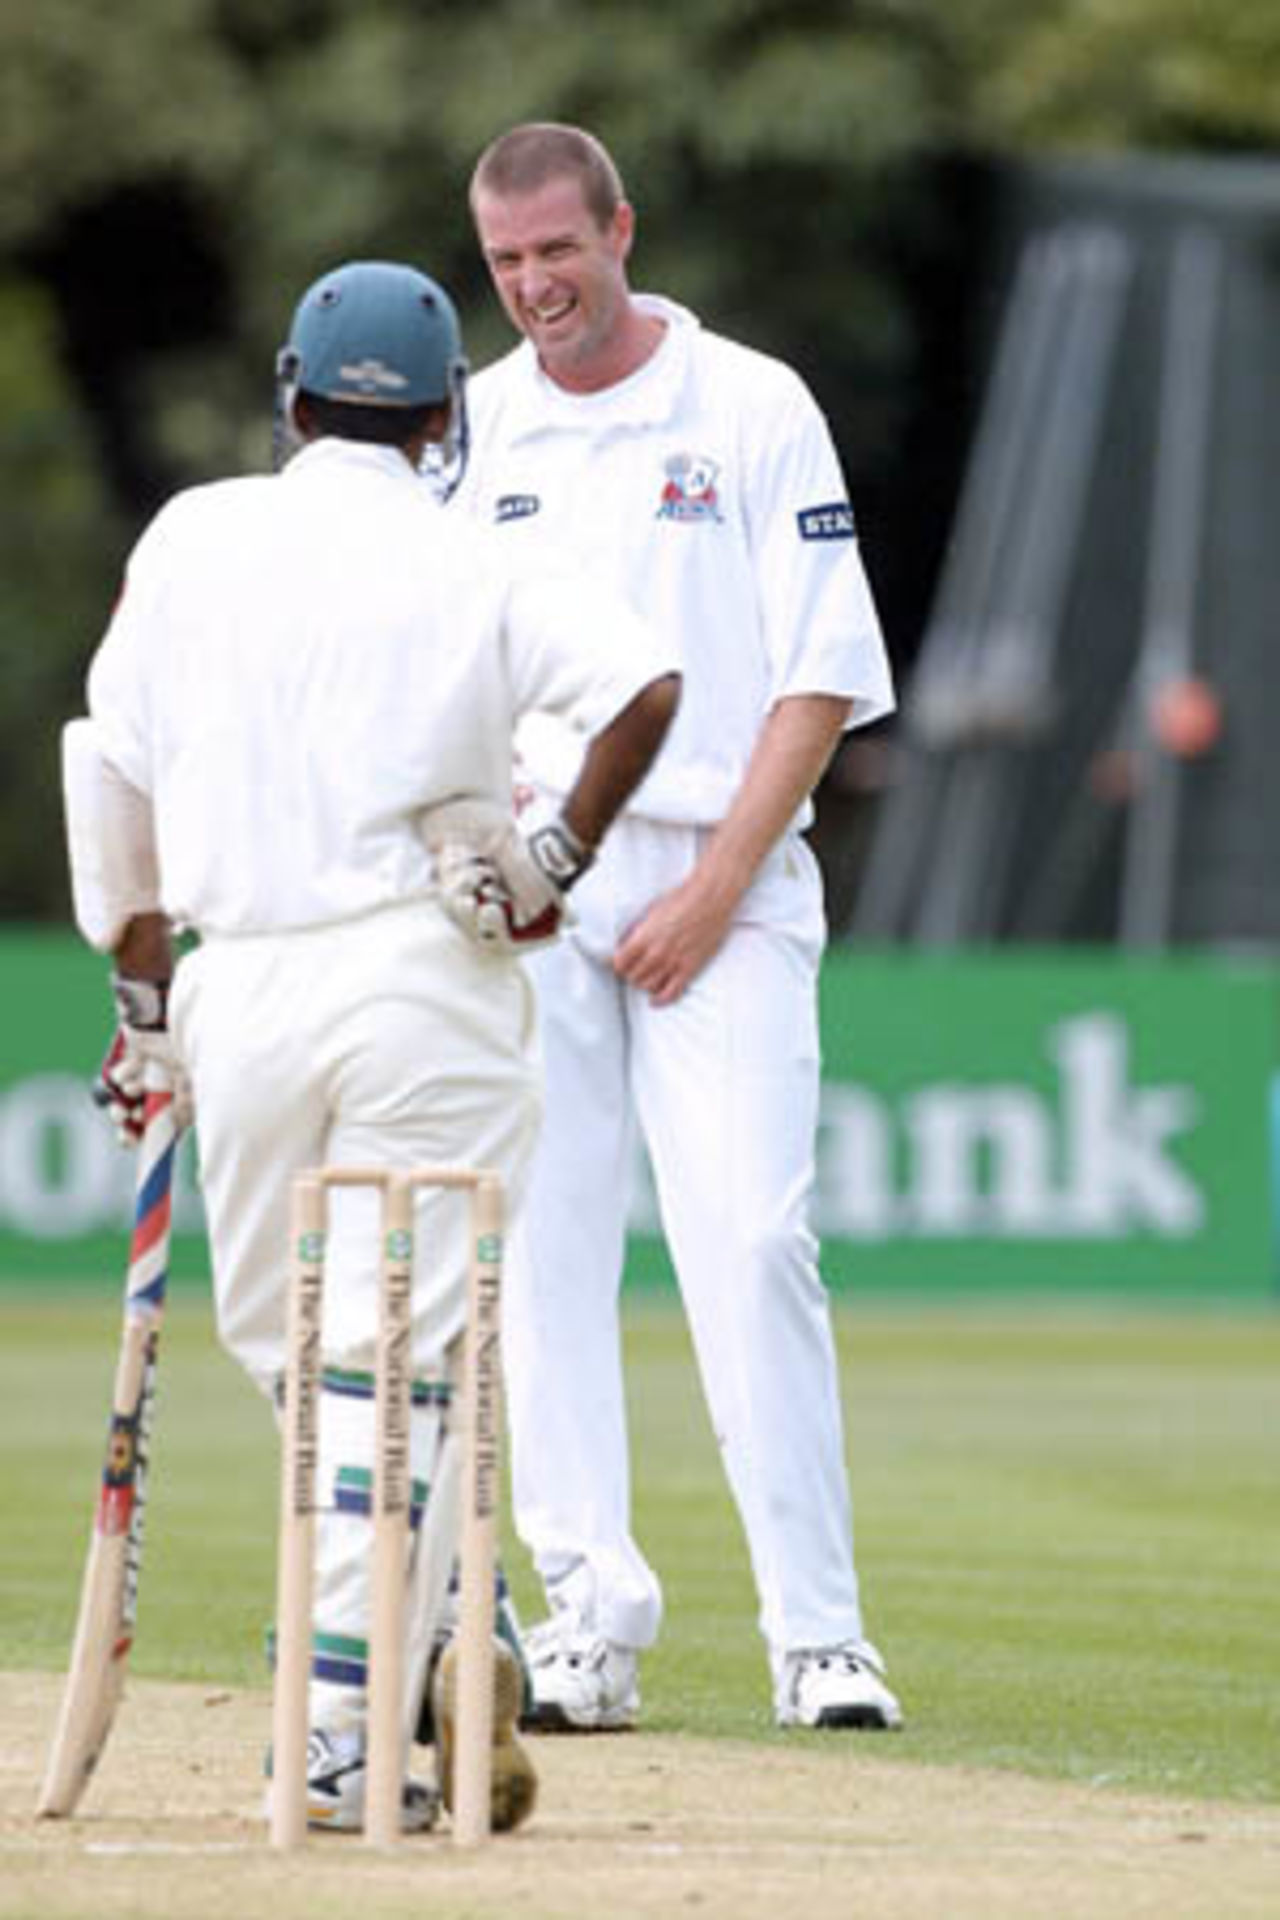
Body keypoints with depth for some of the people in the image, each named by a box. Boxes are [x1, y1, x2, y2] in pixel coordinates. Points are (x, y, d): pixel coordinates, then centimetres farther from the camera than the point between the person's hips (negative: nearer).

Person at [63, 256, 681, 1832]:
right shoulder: (473, 569, 2)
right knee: (393, 1357, 0)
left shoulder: (191, 537, 9)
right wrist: (558, 865, -2)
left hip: (246, 985, 2)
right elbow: (641, 684, -15)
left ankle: (444, 1634, 9)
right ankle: (335, 1737, -3)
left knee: (272, 1332, 18)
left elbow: (111, 773, 12)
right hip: (428, 979, -2)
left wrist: (144, 995, 20)